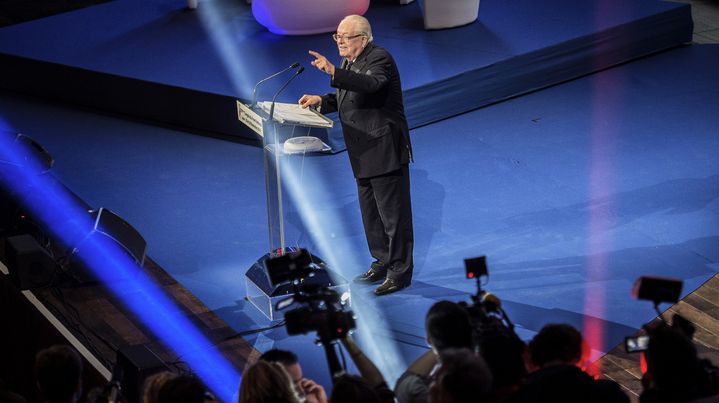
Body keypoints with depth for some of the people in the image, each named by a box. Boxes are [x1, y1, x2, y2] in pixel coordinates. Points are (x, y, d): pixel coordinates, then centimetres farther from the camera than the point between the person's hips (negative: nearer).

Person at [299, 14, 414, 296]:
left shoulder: (379, 59, -16)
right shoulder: (350, 62, 12)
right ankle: (382, 262, 31)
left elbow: (371, 84, -37)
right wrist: (321, 101, 1)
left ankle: (400, 272, 3)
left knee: (393, 214, -3)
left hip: (385, 151, -10)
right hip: (364, 154, 10)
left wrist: (333, 72, -46)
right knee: (370, 213, 18)